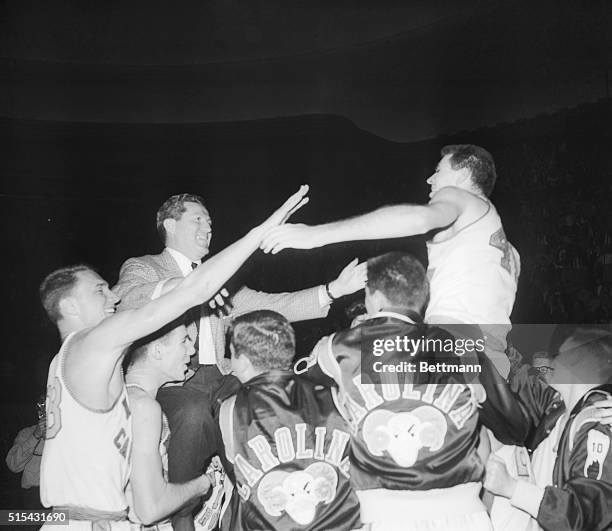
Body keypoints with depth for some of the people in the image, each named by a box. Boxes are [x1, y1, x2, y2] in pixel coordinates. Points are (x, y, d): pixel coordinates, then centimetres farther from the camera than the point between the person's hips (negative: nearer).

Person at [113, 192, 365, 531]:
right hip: (171, 380, -5)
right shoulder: (141, 268, 9)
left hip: (218, 377, 5)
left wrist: (333, 290, 1)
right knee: (194, 413, -34)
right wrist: (178, 285, -34)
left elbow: (270, 306, 13)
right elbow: (125, 301, -15)